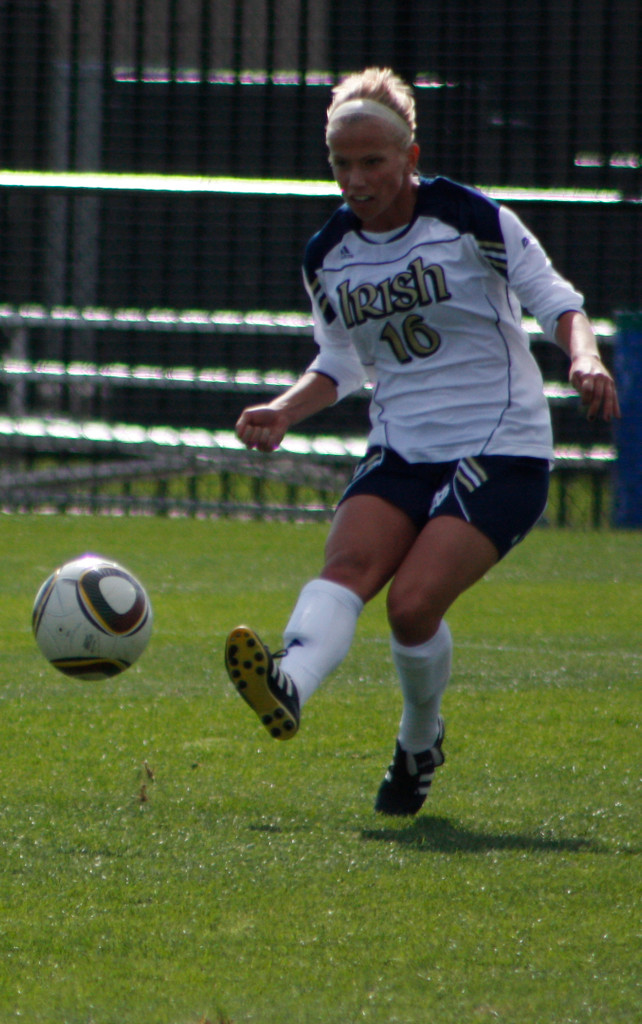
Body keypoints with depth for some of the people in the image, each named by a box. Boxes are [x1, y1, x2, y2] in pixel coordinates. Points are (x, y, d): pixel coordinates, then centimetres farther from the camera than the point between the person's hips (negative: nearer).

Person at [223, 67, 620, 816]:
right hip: (400, 452, 5)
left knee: (413, 604, -21)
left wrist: (584, 357, -20)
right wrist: (284, 411, 2)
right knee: (346, 564, -25)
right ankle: (291, 685, -51)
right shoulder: (327, 257, 7)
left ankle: (420, 742, 6)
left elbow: (555, 301, 0)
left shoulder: (472, 220, -8)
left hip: (502, 453, -5)